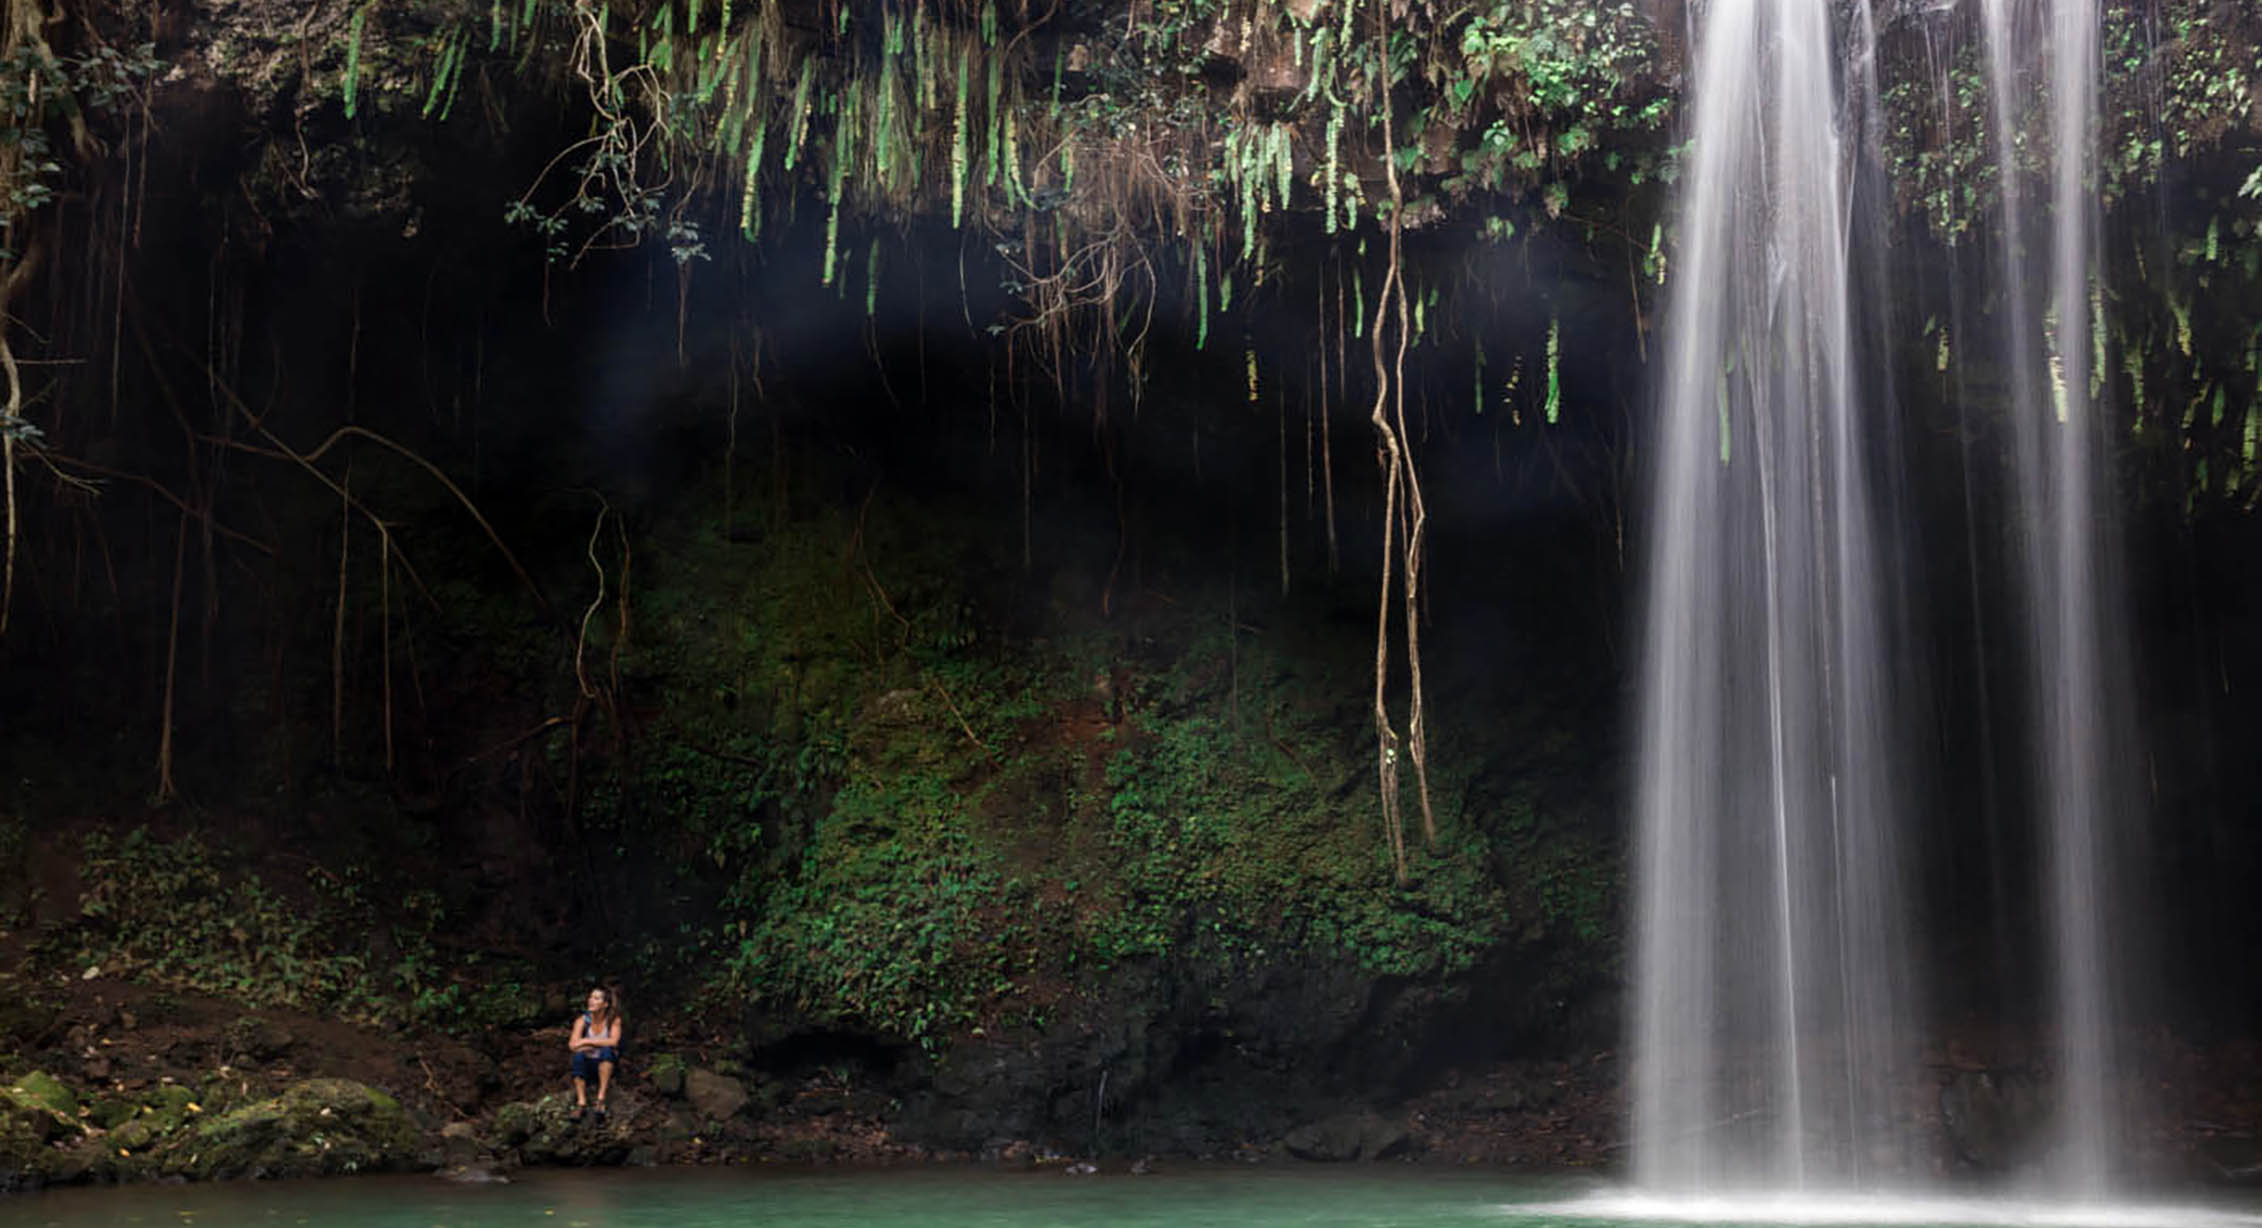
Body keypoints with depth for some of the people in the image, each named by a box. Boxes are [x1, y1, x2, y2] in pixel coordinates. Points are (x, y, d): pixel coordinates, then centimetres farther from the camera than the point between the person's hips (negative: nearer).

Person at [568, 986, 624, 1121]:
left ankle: (601, 1099, -31)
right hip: (587, 1065, 1)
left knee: (607, 1051, -33)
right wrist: (600, 1044, -23)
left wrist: (587, 1041, -20)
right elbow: (573, 1045, -18)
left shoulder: (614, 1020, -6)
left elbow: (613, 1042, -22)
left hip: (605, 1064, -1)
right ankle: (581, 1103, -33)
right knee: (578, 1056, -32)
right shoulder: (582, 1021, -5)